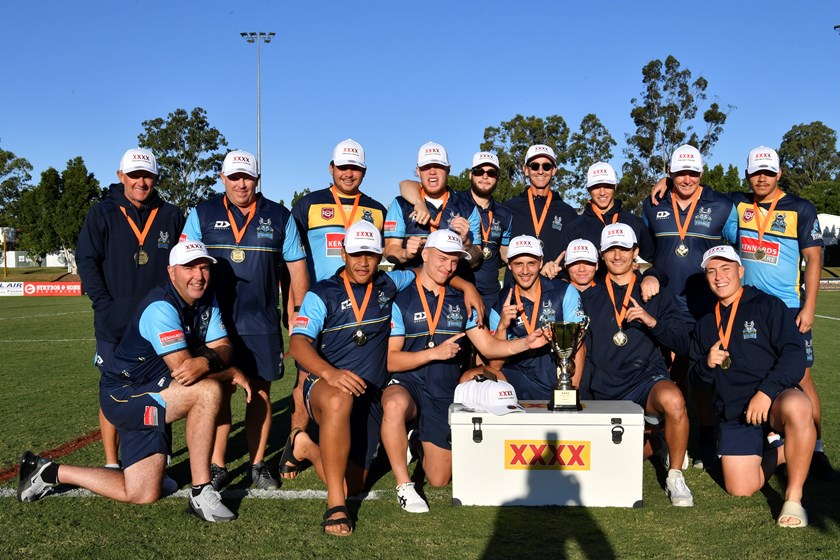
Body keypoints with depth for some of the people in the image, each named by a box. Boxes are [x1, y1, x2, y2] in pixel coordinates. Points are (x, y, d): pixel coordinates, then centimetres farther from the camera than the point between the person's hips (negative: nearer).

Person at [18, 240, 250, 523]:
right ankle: (201, 493, -21)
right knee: (208, 390, -30)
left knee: (142, 495, 5)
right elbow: (181, 368, -28)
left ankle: (50, 472, 22)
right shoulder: (161, 308, -23)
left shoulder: (207, 301, 3)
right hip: (124, 395, -8)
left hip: (151, 399, 9)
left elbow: (222, 347, -5)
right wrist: (232, 373, -17)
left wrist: (207, 361, -29)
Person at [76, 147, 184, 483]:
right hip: (115, 325, -1)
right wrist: (106, 306, -11)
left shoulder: (171, 216, 7)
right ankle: (112, 465, 16)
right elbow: (87, 262, -1)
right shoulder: (102, 215, 2)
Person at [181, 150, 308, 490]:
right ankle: (217, 466, 15)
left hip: (263, 324, 1)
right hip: (216, 322, 0)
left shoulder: (279, 217, 6)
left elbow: (297, 267, 10)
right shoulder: (202, 215, 5)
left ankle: (258, 465, 17)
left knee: (260, 392, 5)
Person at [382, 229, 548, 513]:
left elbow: (488, 346, 5)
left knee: (439, 479, 6)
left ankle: (423, 442, 40)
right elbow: (390, 359, -11)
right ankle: (403, 485, -25)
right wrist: (435, 353, -21)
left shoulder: (461, 302, 8)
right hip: (406, 383, -4)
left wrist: (527, 342, -11)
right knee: (396, 404, -42)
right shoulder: (401, 300, -5)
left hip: (444, 394, 4)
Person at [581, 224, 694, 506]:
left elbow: (682, 345, 1)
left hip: (645, 378, -2)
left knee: (673, 400, -36)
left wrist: (651, 321, -14)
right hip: (604, 391, 2)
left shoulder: (656, 295, 10)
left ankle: (675, 477, -15)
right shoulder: (589, 296, 13)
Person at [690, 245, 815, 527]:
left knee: (796, 407, -41)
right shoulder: (705, 325, 17)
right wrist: (707, 364, -6)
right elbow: (695, 375, 18)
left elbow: (794, 355, -11)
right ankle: (778, 454, 26)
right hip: (734, 414, 5)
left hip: (776, 400, -4)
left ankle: (794, 498, -24)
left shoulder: (768, 305, 1)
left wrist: (766, 392, -23)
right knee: (740, 489, -5)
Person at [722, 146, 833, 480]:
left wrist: (809, 307, -10)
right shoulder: (736, 205, 6)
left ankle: (816, 451, 5)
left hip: (788, 309, -3)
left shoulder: (800, 210, -3)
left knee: (801, 379, -4)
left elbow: (813, 258, -4)